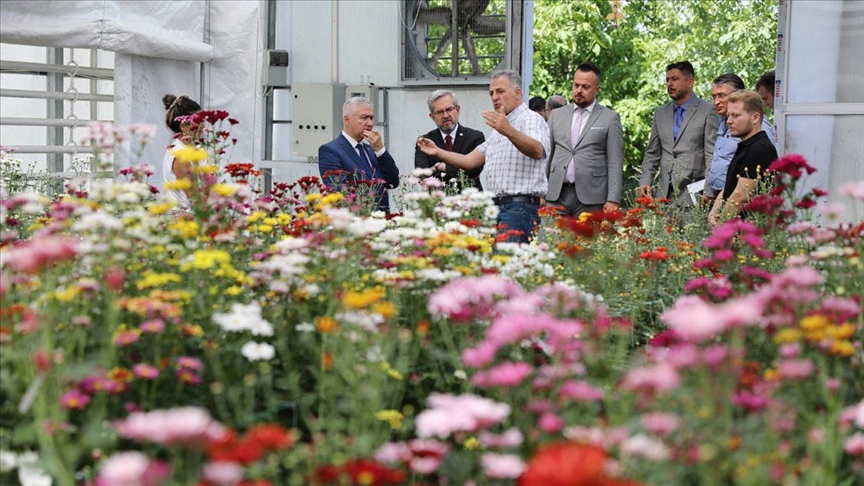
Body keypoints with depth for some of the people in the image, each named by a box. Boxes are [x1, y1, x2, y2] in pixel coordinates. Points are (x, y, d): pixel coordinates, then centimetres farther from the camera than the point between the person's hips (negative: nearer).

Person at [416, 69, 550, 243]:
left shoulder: (532, 120, -3)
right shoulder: (498, 129, 26)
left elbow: (537, 151, -24)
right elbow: (470, 161, 21)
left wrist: (509, 131, -41)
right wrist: (437, 152, 7)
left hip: (520, 208, -8)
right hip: (495, 207, 9)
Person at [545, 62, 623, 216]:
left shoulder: (610, 118, 4)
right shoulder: (556, 115, 15)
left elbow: (615, 163, -1)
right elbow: (546, 156, 15)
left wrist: (613, 200, -9)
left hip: (590, 198, -3)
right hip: (556, 195, 3)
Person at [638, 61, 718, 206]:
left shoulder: (707, 111, -1)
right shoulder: (660, 113, 16)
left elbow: (712, 155, -6)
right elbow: (652, 154, 18)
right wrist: (645, 182, 3)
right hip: (664, 194, 5)